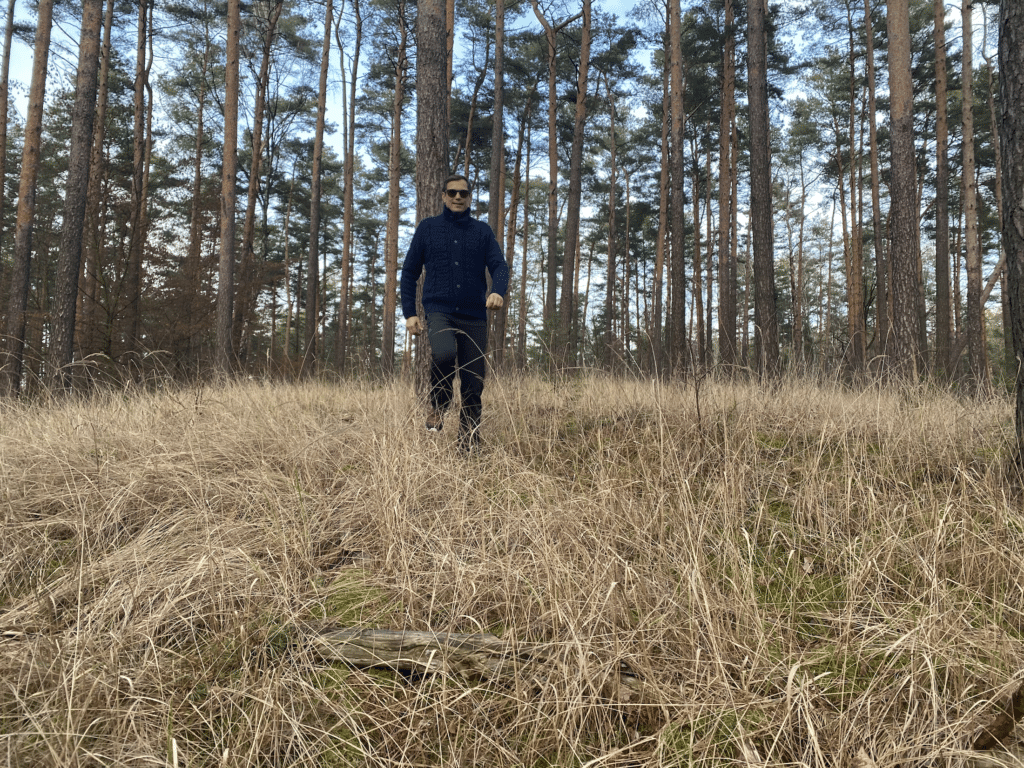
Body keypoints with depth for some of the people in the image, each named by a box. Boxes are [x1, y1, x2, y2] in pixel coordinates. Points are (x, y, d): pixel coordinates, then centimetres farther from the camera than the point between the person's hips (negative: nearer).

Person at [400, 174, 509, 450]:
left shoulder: (482, 231, 13)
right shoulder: (428, 228, 11)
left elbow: (499, 265, 4)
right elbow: (409, 272, 12)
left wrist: (498, 291, -19)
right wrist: (409, 313, 2)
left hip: (474, 316, 2)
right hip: (439, 311, -2)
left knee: (474, 382, 0)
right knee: (444, 354, -32)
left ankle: (469, 443, 13)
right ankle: (438, 406, -4)